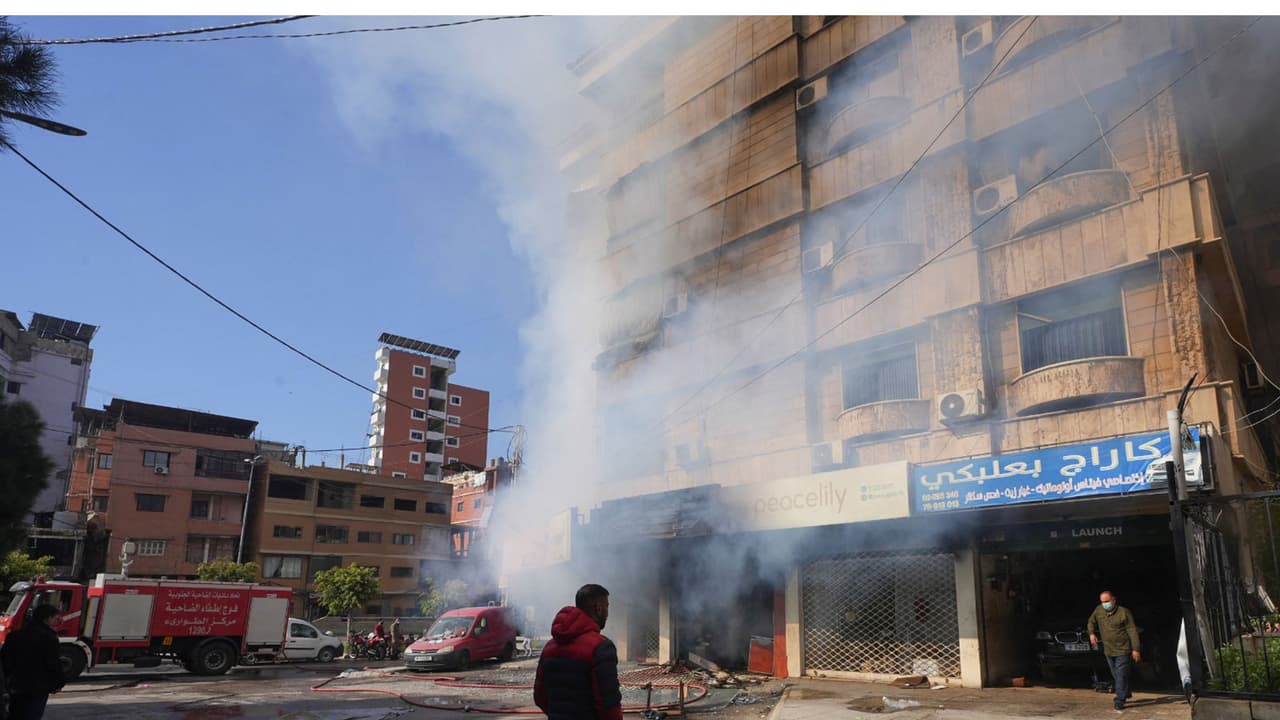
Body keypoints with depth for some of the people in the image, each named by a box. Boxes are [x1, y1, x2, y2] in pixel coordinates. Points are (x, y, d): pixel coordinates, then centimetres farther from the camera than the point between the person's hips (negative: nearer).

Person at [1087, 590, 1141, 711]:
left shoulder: (1124, 612, -11)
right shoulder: (1098, 610, 2)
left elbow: (1132, 631, -12)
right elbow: (1091, 622, 21)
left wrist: (1136, 649, -15)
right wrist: (1092, 633, 3)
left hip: (1123, 650, -5)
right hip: (1108, 650, 5)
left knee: (1121, 675, -7)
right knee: (1115, 675, 15)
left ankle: (1120, 700, -2)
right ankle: (1126, 693, 35)